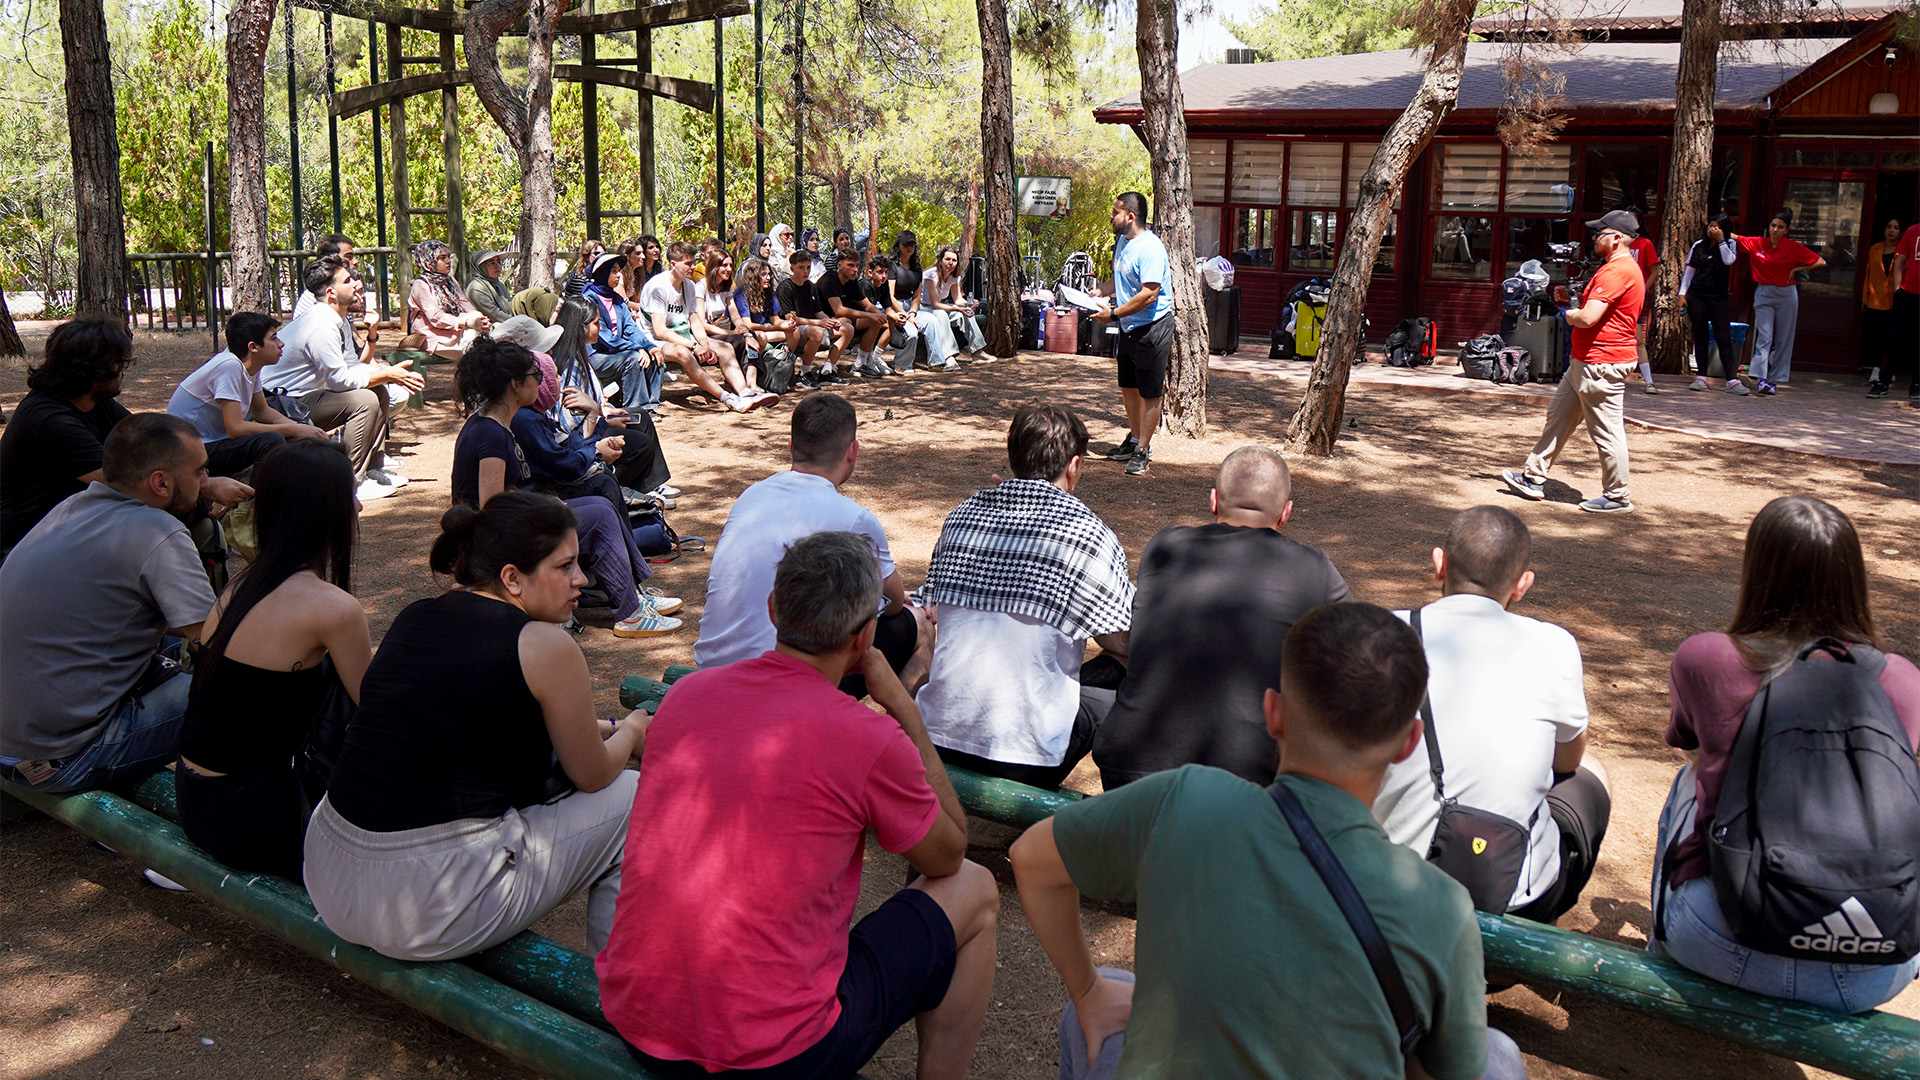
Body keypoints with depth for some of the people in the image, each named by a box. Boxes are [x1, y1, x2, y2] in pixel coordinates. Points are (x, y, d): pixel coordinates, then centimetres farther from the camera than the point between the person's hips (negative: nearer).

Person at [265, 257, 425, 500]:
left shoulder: (339, 321, 8)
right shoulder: (321, 326, -24)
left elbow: (351, 366, 12)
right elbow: (340, 379, -23)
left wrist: (390, 371, -3)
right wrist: (388, 375, -16)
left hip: (306, 394, 11)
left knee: (380, 391, 7)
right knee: (364, 400, -24)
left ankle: (374, 467, 10)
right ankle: (350, 481, -18)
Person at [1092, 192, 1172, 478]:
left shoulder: (1150, 248, -21)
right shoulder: (1122, 241, 9)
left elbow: (1149, 294, -27)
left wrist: (1113, 314, -23)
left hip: (1152, 326, -10)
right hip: (1129, 326, 10)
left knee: (1150, 392, -2)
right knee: (1128, 387, 20)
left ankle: (1143, 451, 6)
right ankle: (1134, 440, 35)